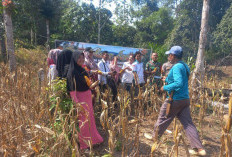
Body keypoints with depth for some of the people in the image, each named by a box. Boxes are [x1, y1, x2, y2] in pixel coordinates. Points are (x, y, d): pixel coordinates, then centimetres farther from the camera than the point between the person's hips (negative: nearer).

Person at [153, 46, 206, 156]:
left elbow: (179, 83, -28)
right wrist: (168, 79, 22)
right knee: (188, 123, 9)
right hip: (185, 99, 9)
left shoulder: (176, 67, -17)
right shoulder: (184, 66, 12)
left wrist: (165, 87, -17)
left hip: (175, 100, -9)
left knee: (163, 119, 11)